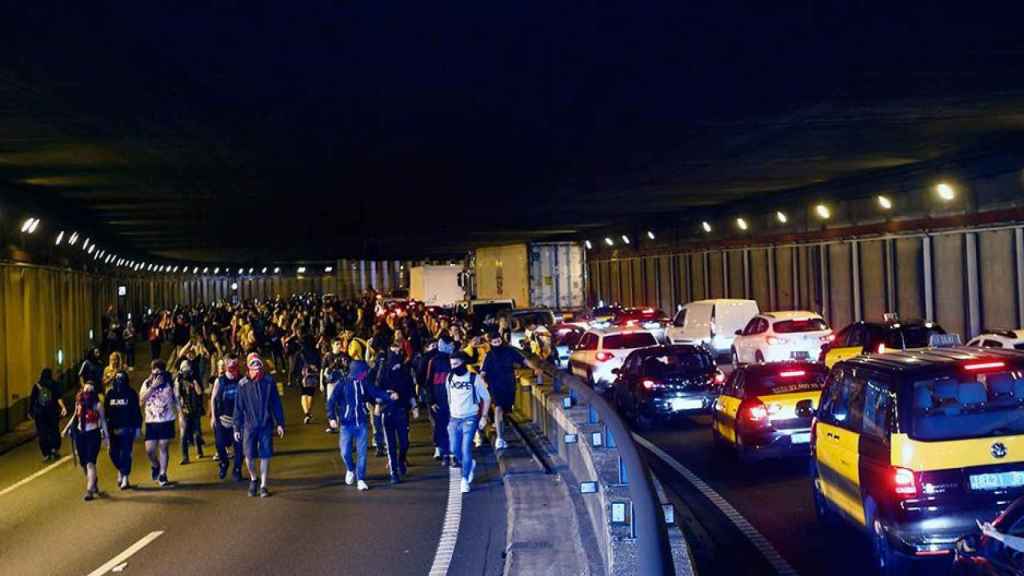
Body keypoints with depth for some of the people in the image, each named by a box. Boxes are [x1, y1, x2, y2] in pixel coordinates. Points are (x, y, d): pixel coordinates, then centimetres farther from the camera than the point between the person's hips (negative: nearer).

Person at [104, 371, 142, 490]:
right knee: (114, 453, 5)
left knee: (125, 453, -6)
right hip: (113, 429, 3)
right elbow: (105, 411, 9)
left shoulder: (131, 393, -1)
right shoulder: (109, 394, 7)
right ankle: (120, 471, 32)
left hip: (127, 428, -3)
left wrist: (138, 427, -4)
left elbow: (137, 411, -1)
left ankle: (125, 478, -1)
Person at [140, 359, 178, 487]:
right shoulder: (147, 383, 2)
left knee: (163, 448, 0)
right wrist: (153, 386, -17)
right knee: (149, 450, 0)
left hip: (167, 421, -2)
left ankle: (162, 475, 10)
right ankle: (155, 466, 32)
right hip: (151, 421, 2)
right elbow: (141, 400, -9)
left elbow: (177, 400, 5)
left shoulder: (170, 382, -2)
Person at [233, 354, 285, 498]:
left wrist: (280, 423, 1)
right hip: (249, 425, 0)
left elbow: (276, 403, 3)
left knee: (265, 456, 1)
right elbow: (238, 407, 2)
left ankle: (263, 486, 13)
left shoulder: (269, 381, -1)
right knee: (249, 455, -2)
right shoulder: (243, 384, -1)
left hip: (266, 425, 0)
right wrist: (236, 428, 1)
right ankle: (253, 479, 26)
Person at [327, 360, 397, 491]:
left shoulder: (365, 383, 1)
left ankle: (360, 479, 8)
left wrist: (389, 396, -17)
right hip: (347, 424, -2)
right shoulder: (342, 384, -8)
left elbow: (376, 392, 0)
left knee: (362, 452, -1)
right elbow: (331, 402, -8)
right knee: (345, 452, 0)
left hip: (362, 423, 2)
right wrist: (332, 418, -20)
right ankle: (350, 470, 31)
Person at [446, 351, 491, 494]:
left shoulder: (475, 378, -8)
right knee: (455, 450, 4)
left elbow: (486, 398, -1)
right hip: (454, 419, 4)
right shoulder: (450, 378, 3)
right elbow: (449, 398, 12)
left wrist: (484, 417, -7)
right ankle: (470, 464, 33)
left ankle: (465, 479, 2)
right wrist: (450, 414, 9)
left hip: (470, 419, -4)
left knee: (466, 449, -10)